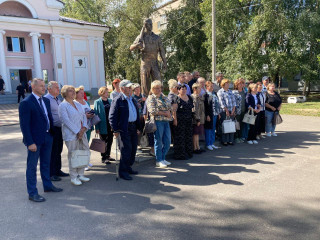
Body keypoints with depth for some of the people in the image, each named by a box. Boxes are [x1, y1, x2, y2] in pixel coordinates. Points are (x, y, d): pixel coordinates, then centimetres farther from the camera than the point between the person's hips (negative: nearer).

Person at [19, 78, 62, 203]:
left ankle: (48, 185, 36)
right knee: (32, 166, 6)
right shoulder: (26, 103, -14)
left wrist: (51, 131, 5)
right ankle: (32, 193, 17)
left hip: (47, 137, 7)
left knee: (46, 163, 20)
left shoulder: (46, 101, 9)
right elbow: (24, 125, -17)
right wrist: (30, 142, -20)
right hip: (34, 140, -7)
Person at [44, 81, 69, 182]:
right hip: (52, 129, -8)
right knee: (52, 152, 0)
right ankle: (51, 173, 11)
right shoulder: (46, 99, -12)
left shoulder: (58, 99, 16)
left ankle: (57, 170, 28)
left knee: (58, 151, 16)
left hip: (60, 128, 8)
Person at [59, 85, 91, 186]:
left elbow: (84, 116, 13)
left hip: (81, 133, 7)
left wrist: (84, 128, -5)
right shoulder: (63, 105, -6)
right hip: (71, 135, -7)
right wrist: (77, 132, -15)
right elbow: (66, 121, -13)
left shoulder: (78, 104, 16)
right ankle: (74, 177, 12)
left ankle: (80, 174, 23)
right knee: (73, 155, -1)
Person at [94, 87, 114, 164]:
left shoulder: (110, 101, 8)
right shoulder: (97, 102, -7)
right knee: (103, 142, 5)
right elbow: (96, 114, -7)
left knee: (110, 141, 12)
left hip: (110, 125, 5)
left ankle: (107, 155, 27)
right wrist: (97, 127, -12)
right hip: (103, 125, -5)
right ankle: (103, 158, 15)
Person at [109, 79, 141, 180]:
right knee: (126, 150, -5)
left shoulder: (133, 100, 15)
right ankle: (123, 171, 9)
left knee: (133, 149, 13)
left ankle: (128, 167, 29)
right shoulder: (117, 100, -9)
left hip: (133, 128, 8)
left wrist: (138, 127, 16)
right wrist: (115, 130, -16)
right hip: (123, 129, -8)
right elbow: (112, 116, -13)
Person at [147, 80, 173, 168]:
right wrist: (165, 113, -11)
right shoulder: (151, 98, -3)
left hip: (166, 121, 7)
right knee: (158, 142, 1)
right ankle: (159, 161, 12)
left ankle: (163, 158, 23)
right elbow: (152, 111, -15)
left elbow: (170, 106, 17)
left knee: (167, 141, 8)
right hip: (157, 121, -7)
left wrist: (169, 112, -6)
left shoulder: (164, 97, 17)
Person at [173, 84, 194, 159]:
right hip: (180, 121, -7)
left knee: (188, 136, 11)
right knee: (180, 137, -3)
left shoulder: (189, 98, 13)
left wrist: (191, 118, 15)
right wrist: (175, 120, -19)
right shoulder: (177, 99, -7)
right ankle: (180, 154, 5)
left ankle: (188, 152, 23)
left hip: (189, 120, 7)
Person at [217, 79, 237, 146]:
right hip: (224, 111, -5)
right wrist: (227, 110, -13)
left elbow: (234, 101, 13)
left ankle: (230, 140, 13)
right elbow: (222, 102, -9)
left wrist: (233, 110, 1)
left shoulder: (230, 91, 18)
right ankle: (224, 141, 5)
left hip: (232, 111, 6)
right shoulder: (220, 92, -1)